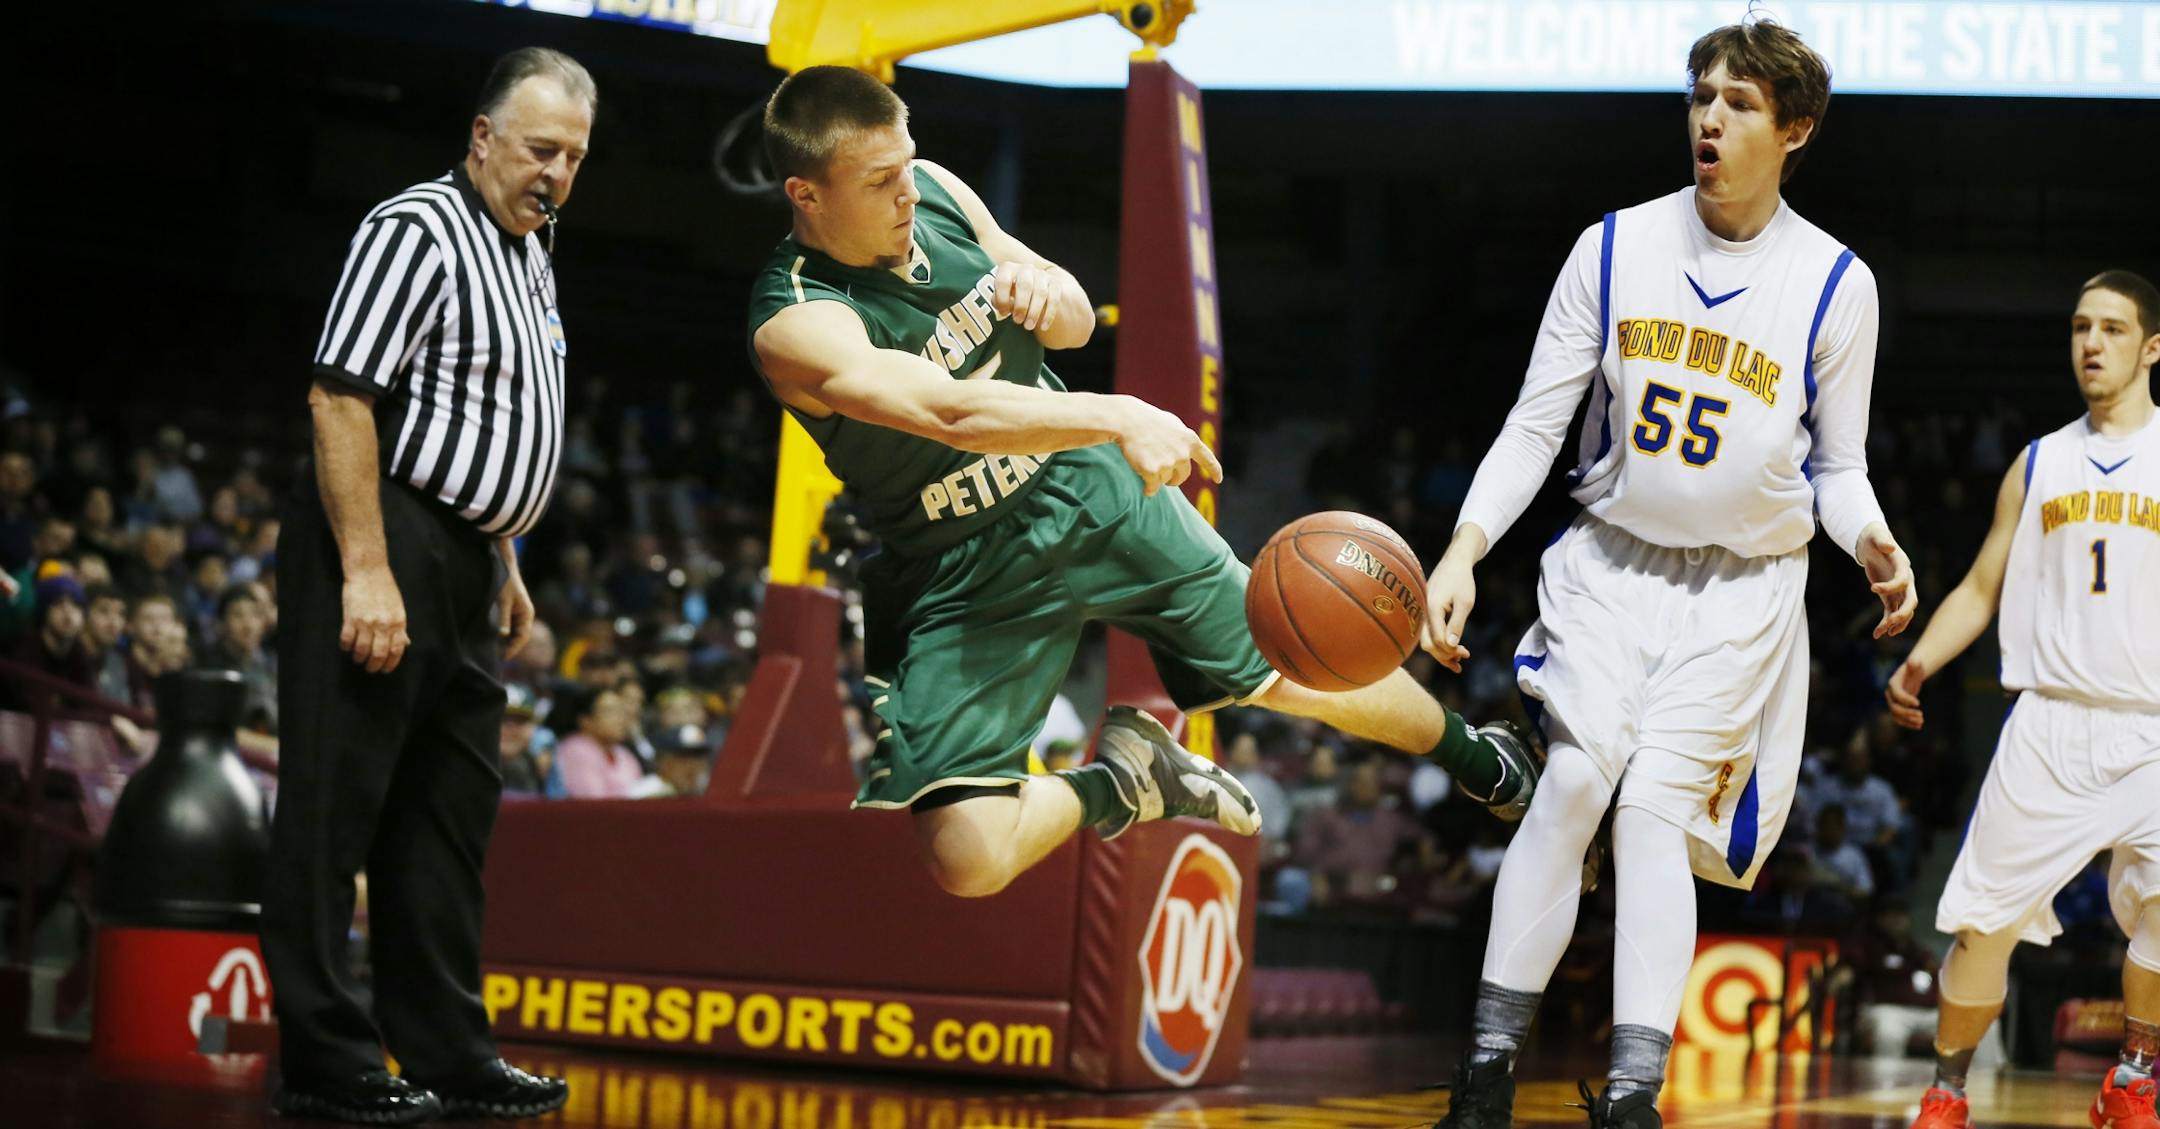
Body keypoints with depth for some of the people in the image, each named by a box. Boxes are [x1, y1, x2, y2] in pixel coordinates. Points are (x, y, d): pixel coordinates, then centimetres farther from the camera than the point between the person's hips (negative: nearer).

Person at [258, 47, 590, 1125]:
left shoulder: (528, 251, 18)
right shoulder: (419, 231, -12)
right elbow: (340, 396, -19)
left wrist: (503, 564, 23)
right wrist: (368, 570, -24)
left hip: (461, 559, 10)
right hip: (381, 544, -10)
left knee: (452, 811, 12)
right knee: (337, 802, -6)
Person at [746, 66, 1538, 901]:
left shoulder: (933, 191, -6)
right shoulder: (796, 325, -26)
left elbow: (1077, 324, 8)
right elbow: (950, 410, -42)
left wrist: (1045, 287, -16)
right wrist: (1116, 417, -53)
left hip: (1097, 491, 4)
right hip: (973, 579, -4)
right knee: (970, 860, -17)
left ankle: (1472, 753, 39)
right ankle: (1123, 783, 12)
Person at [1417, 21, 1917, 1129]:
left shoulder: (1835, 285, -5)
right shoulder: (1616, 247, -3)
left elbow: (1836, 466, 4)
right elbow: (1535, 424, -1)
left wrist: (1871, 542, -18)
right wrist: (1464, 551, -13)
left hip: (1742, 589, -1)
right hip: (1611, 564, 1)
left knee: (1655, 806, -13)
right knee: (1574, 781, -15)